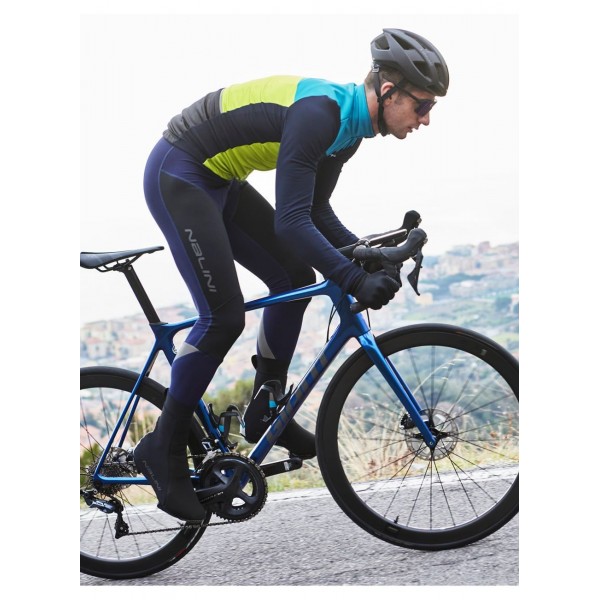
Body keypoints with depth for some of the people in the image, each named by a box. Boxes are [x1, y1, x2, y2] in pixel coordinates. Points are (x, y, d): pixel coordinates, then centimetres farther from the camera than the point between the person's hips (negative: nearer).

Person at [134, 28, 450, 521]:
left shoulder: (350, 127, 1)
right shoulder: (317, 114, -28)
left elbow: (316, 213, 11)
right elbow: (291, 222, -32)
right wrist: (354, 280, -35)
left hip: (219, 181, 10)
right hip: (178, 176, -10)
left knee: (296, 279, 6)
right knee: (224, 317, -12)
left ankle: (266, 411, 17)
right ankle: (164, 449, 1)